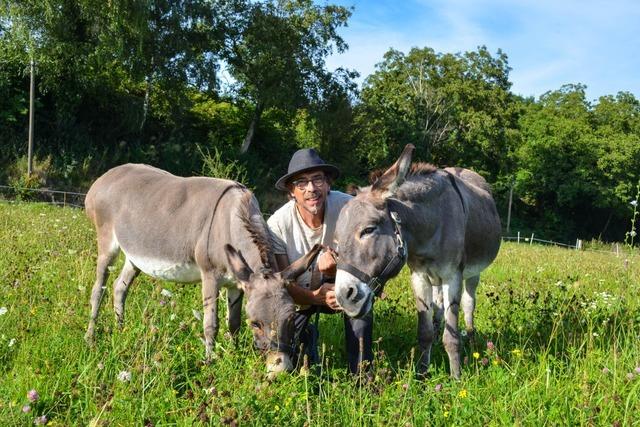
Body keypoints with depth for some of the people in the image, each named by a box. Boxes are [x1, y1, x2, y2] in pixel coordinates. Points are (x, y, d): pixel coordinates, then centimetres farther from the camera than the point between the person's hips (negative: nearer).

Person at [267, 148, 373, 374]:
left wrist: (336, 268, -45)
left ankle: (361, 371, -19)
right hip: (300, 294, 0)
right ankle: (306, 336, 23)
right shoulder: (278, 224, -23)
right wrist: (318, 296, -40)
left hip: (337, 284, 0)